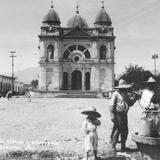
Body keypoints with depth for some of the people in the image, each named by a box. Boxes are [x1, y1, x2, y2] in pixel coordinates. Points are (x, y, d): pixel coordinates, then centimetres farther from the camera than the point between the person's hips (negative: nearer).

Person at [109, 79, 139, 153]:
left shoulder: (126, 94, 14)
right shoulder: (115, 94, -10)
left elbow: (129, 104, 20)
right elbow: (111, 106, -12)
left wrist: (134, 98, 3)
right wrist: (113, 116, -17)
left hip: (124, 115, 8)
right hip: (118, 115, -8)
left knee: (125, 131, 13)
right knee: (116, 131, -4)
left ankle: (123, 146, 25)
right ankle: (112, 146, 7)